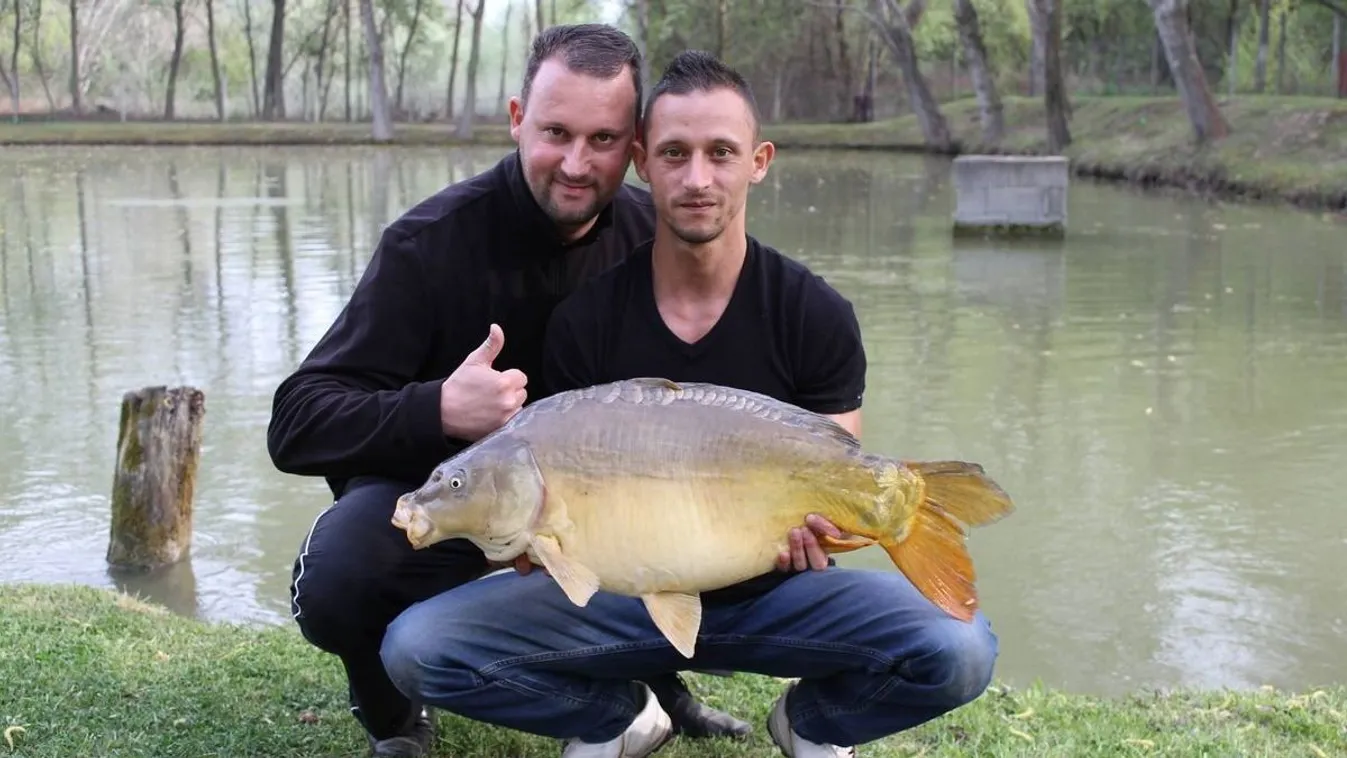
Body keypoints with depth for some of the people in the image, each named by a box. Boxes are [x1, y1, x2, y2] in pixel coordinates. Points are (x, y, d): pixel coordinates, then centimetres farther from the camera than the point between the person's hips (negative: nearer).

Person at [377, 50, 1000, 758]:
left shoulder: (817, 316, -8)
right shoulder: (584, 319, -6)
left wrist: (812, 528, -29)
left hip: (772, 594, 0)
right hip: (625, 592, 1)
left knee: (958, 650, -29)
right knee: (415, 647, -21)